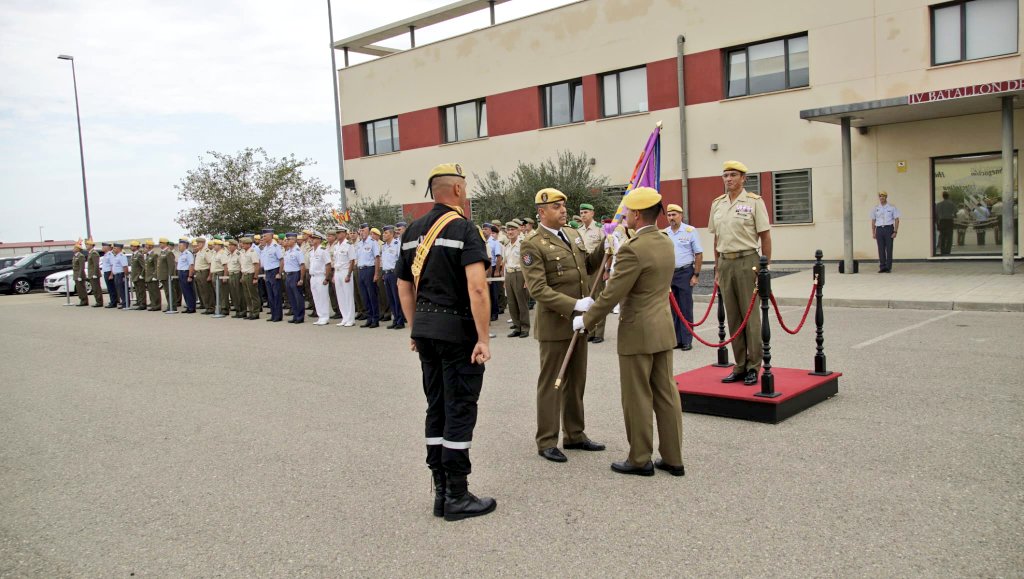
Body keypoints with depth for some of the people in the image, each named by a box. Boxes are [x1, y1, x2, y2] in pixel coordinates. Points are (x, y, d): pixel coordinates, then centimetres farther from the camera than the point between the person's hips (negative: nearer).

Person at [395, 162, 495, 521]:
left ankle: (440, 491, 22)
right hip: (458, 330, -7)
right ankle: (457, 497, 8)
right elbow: (477, 288, -22)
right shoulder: (464, 229, -11)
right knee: (460, 410, 1)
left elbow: (404, 286, 15)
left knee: (436, 408, 14)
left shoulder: (413, 231, 10)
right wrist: (483, 338, -18)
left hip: (425, 329, 7)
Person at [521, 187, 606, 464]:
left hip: (578, 321, 7)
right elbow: (538, 289, -20)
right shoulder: (532, 245, -13)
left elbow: (587, 266, 18)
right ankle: (547, 442, 14)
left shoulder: (573, 234, 10)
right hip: (554, 325, -7)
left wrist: (605, 246, 2)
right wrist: (575, 305, -25)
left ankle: (575, 435, 28)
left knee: (576, 382, 15)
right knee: (551, 384, 3)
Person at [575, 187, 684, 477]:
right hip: (664, 328, 8)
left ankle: (640, 459, 16)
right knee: (666, 394, 12)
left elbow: (611, 294, -18)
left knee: (638, 398, 4)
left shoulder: (633, 249, -20)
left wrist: (585, 319, -6)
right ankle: (672, 458, 20)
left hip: (638, 333, -8)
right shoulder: (667, 243, 7)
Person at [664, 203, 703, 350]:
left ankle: (686, 341, 6)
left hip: (685, 273, -4)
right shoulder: (664, 233, 9)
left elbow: (699, 254, -3)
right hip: (668, 274, 4)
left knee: (686, 308, -1)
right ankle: (675, 340, 16)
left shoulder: (690, 231, -3)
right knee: (672, 309, 8)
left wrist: (696, 275, -8)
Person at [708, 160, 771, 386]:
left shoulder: (754, 201, -4)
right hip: (725, 263, 5)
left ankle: (753, 368, 8)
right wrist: (717, 269, 13)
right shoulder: (717, 203, 12)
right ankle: (739, 367, 17)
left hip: (747, 261, -5)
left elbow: (765, 237, -4)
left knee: (750, 315, -1)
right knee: (733, 317, 9)